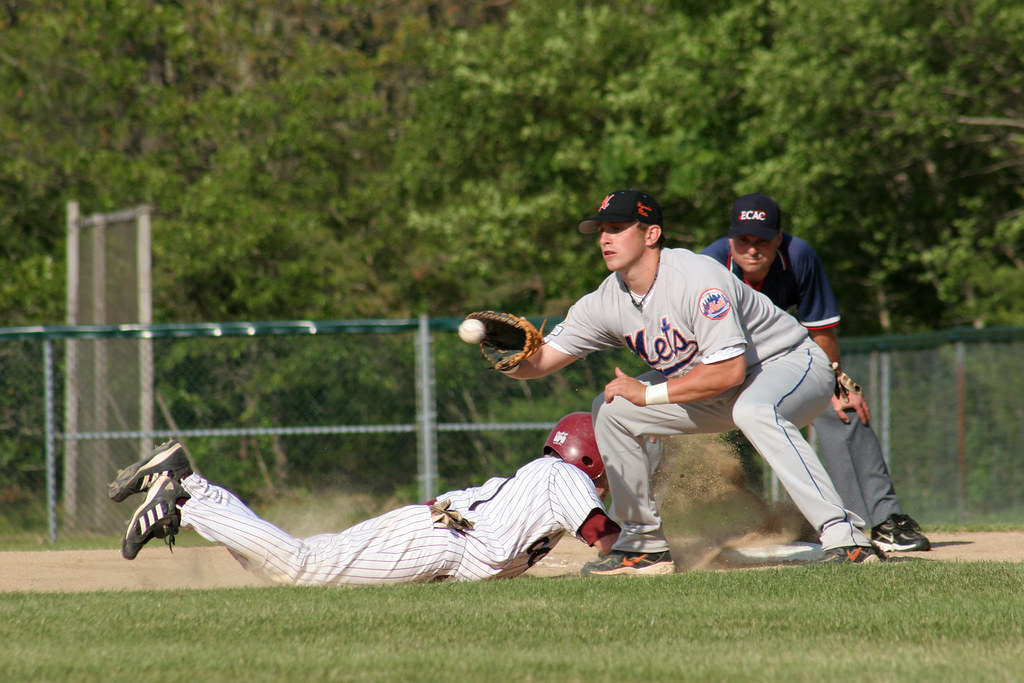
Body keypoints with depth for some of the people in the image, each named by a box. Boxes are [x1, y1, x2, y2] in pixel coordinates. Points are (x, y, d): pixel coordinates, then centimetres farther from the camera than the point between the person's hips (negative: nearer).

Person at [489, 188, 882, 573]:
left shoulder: (697, 279, -29)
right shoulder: (607, 302, -6)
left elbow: (729, 370, -34)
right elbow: (539, 361, -6)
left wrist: (650, 394, -28)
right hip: (714, 391, 8)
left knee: (754, 409, -41)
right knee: (612, 409, 2)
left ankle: (844, 537, -41)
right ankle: (646, 544, 9)